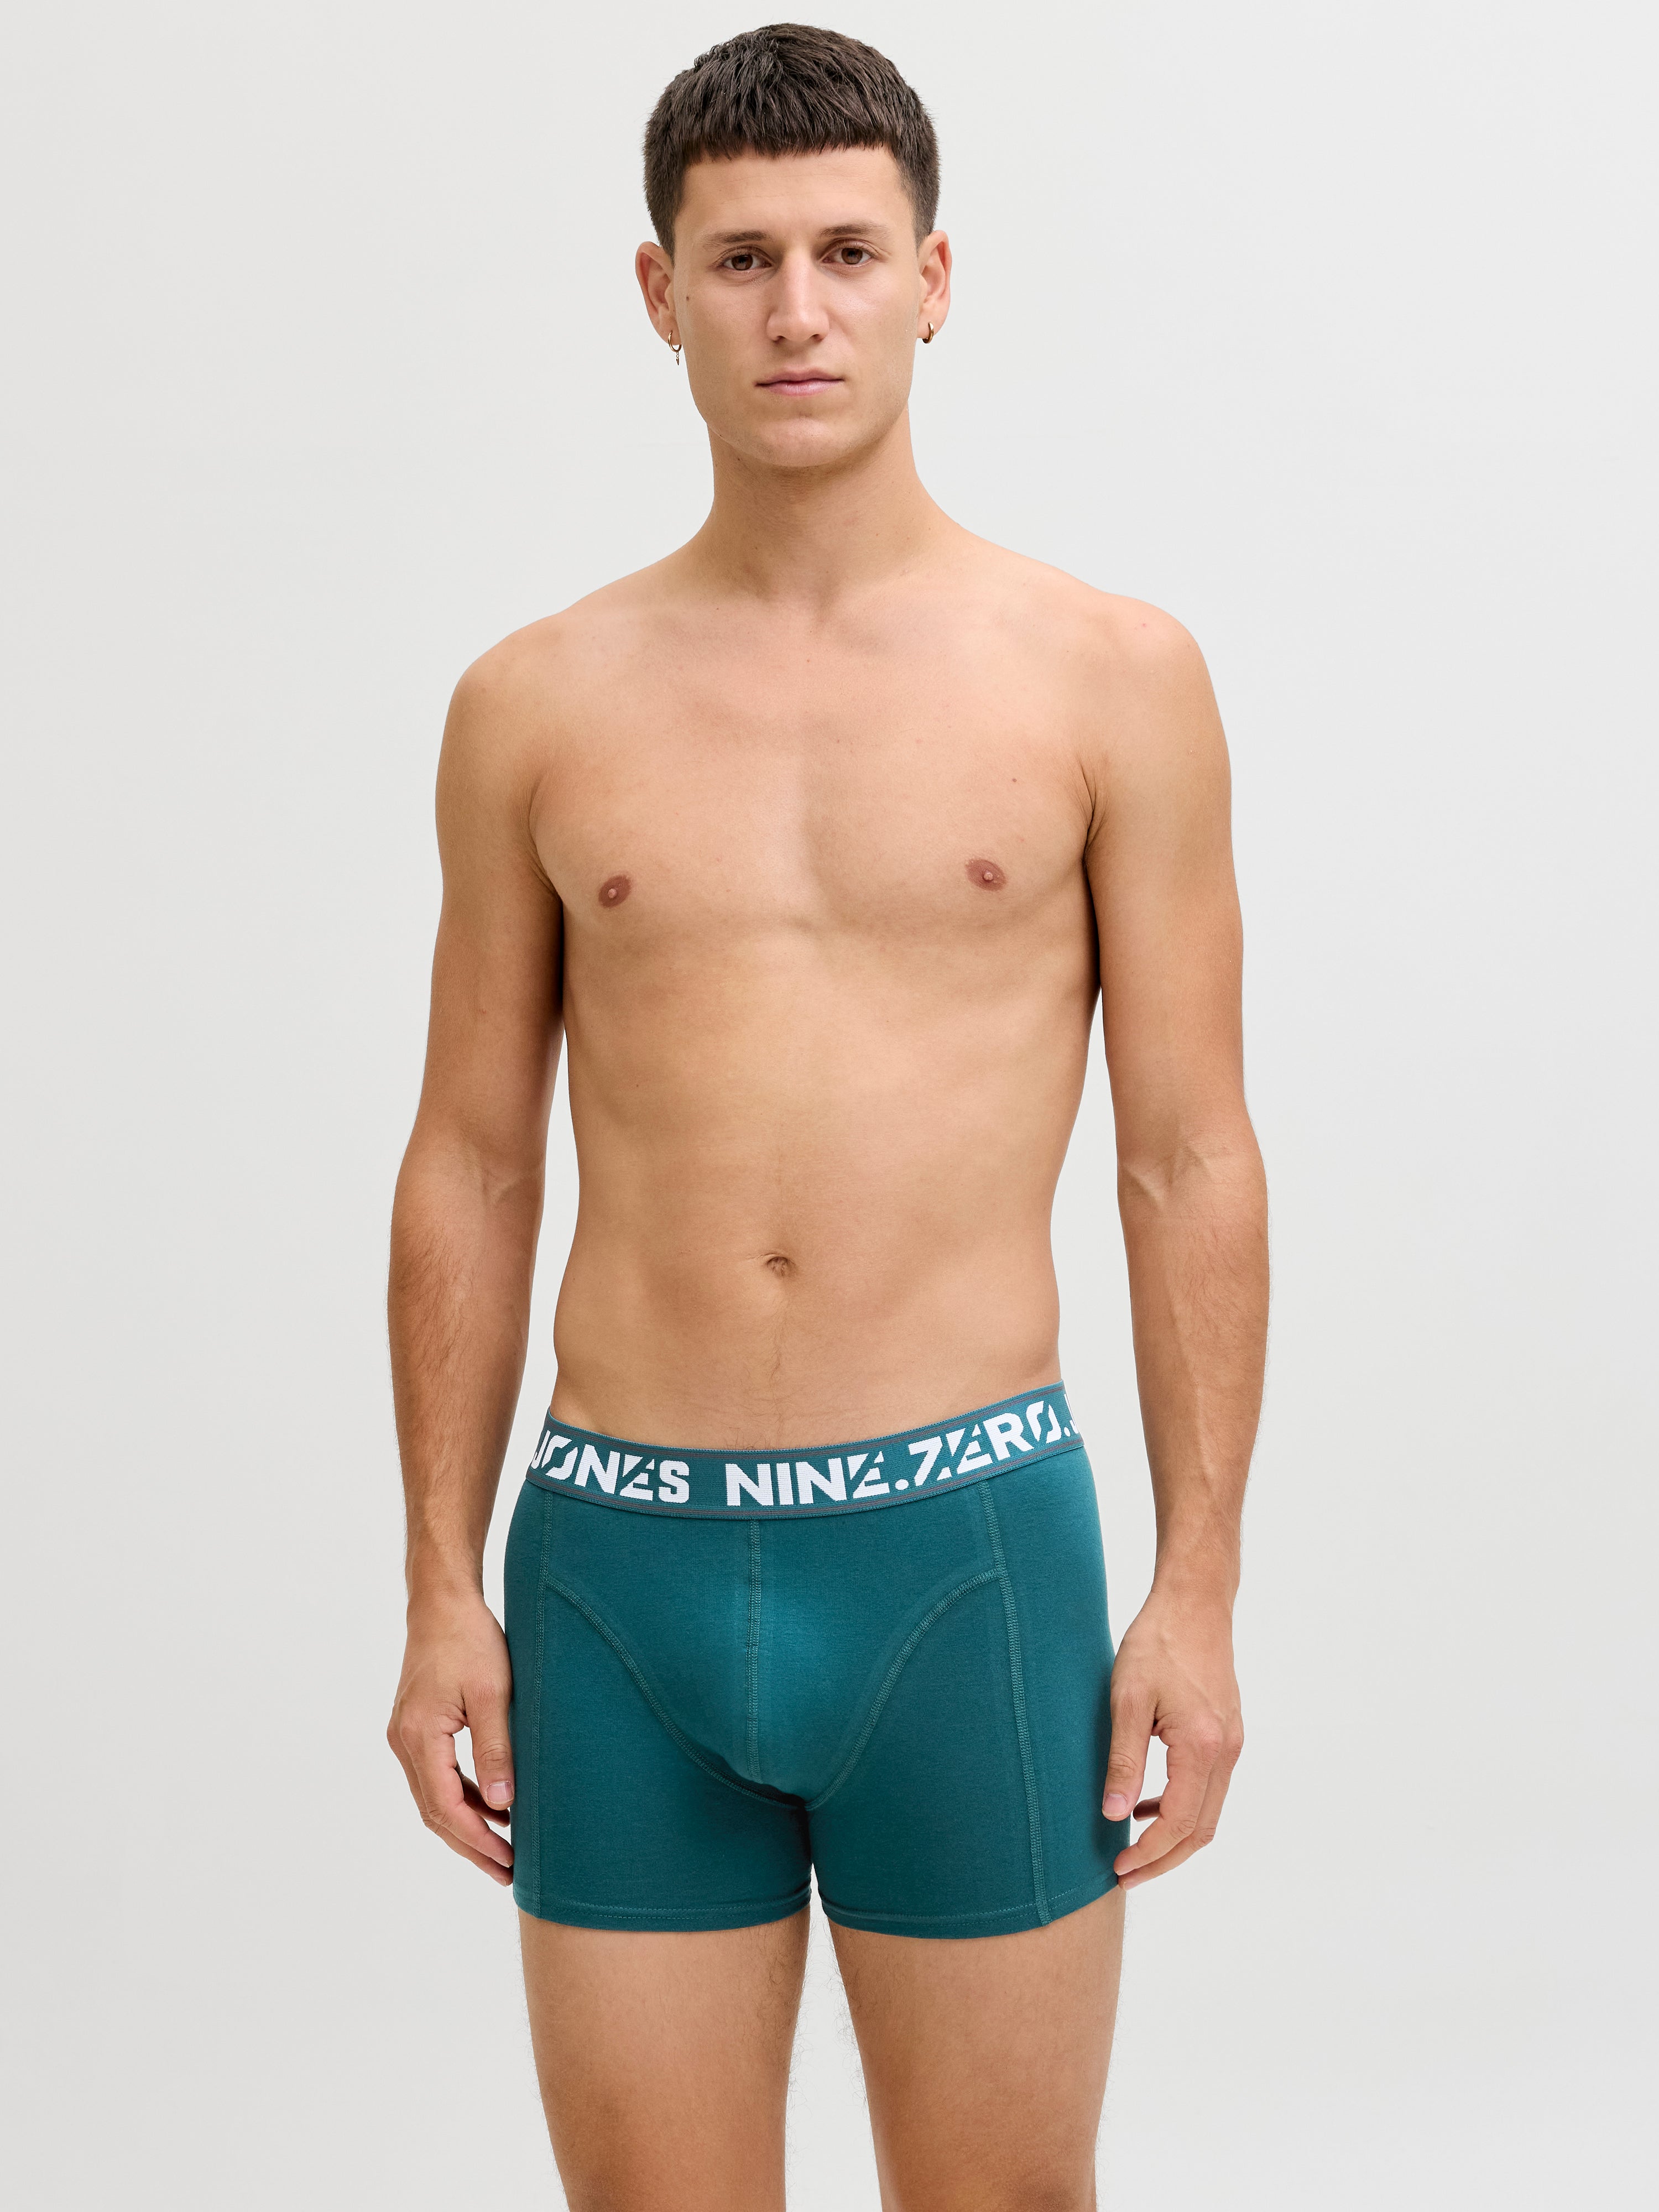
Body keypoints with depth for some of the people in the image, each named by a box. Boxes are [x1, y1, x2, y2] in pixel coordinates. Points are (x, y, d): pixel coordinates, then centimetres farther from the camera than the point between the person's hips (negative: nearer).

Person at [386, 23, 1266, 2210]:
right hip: (615, 1561, 2)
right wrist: (441, 1590, 5)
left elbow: (1190, 1162, 2)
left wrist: (1201, 1585, -3)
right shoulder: (536, 705, 6)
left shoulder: (1109, 678, 1)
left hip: (967, 1541, -1)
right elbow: (471, 1164, 9)